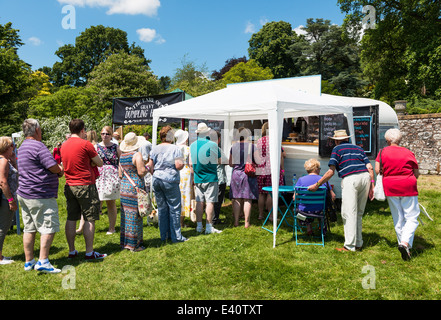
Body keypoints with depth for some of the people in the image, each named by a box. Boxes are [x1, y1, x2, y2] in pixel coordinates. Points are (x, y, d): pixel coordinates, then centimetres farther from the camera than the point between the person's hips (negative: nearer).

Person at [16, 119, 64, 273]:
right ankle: (43, 261, -6)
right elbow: (55, 168, -19)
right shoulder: (38, 146, -15)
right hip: (40, 196, -10)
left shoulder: (22, 147, 17)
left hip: (24, 194, 10)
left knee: (29, 228, 13)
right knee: (49, 227, -4)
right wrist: (60, 169, 4)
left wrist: (57, 170, 8)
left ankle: (28, 262, 21)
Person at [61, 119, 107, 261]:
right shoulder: (85, 144, -10)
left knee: (71, 219, 11)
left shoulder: (64, 145, 11)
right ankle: (89, 253, 4)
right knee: (89, 219, 0)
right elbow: (100, 163, -4)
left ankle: (72, 251, 19)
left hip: (69, 185, 7)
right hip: (85, 185, -7)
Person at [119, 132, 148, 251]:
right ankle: (134, 245, 7)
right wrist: (146, 167, 2)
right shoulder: (137, 154, -12)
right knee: (135, 216, 0)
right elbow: (141, 172, -18)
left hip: (124, 187, 7)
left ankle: (124, 242, 23)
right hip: (135, 187, -7)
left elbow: (120, 175, 12)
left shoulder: (122, 156, 9)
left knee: (126, 215, 14)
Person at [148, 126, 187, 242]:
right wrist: (182, 163, 6)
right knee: (174, 208, 3)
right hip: (170, 181, -5)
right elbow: (179, 165, -15)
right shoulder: (175, 148, -7)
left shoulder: (154, 149, 7)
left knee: (161, 208, 12)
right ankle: (176, 236, 7)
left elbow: (150, 166, 6)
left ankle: (164, 236, 19)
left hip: (156, 180, 5)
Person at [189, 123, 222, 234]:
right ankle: (209, 227, 2)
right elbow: (218, 161, -3)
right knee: (210, 202, 0)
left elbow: (191, 164, 8)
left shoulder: (192, 145, 4)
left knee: (199, 202, 10)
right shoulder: (212, 144, -11)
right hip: (210, 177, -5)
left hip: (197, 178, 5)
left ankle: (199, 226, 16)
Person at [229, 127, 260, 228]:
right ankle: (247, 223, 9)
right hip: (248, 175, -2)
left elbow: (230, 164, 7)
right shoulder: (252, 146, -8)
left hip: (236, 174, 3)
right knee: (247, 200, 4)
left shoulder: (233, 147, 0)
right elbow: (258, 161, -9)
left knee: (236, 199, 9)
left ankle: (236, 222, 15)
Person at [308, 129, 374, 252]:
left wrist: (317, 185, 5)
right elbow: (370, 167, 14)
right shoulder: (358, 148, 26)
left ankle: (350, 246, -2)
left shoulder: (337, 149, 10)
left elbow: (331, 172, -1)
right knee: (358, 213, 15)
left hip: (350, 179, -6)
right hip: (365, 177, 6)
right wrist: (372, 186, 15)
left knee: (349, 213, -3)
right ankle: (358, 243, 21)